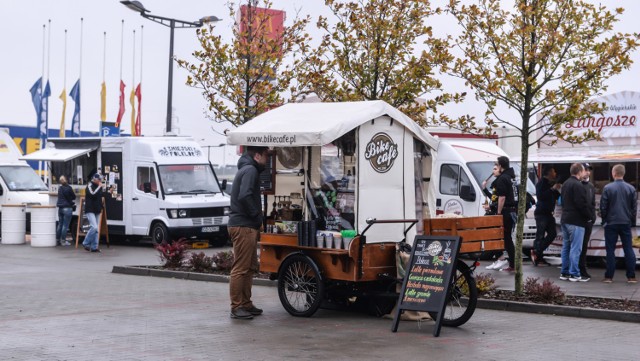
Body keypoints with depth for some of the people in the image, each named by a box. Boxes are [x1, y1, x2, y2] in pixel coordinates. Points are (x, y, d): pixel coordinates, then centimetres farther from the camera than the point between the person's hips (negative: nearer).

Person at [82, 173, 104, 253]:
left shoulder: (98, 187, 16)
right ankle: (86, 243, -6)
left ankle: (94, 247, 6)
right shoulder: (90, 186, -7)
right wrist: (99, 187, -16)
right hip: (90, 210, -8)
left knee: (96, 229, 5)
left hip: (97, 210, 8)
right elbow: (93, 194, -23)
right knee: (94, 227, -19)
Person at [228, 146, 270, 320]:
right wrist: (258, 216, -14)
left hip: (248, 227, 11)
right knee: (240, 269, -8)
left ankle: (246, 304, 20)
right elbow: (245, 196, -24)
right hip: (243, 226, -11)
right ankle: (236, 307, -6)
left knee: (250, 268, 14)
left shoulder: (246, 169, 22)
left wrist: (257, 218, 15)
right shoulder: (250, 170, -11)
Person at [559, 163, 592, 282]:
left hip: (565, 220, 10)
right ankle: (574, 274, -6)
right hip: (576, 221, -10)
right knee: (575, 248, -6)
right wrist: (589, 217, -7)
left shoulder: (565, 184, 15)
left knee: (566, 247, 13)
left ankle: (564, 272, 17)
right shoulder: (578, 185, -16)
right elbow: (582, 204, -20)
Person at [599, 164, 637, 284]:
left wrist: (604, 220, 8)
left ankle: (609, 276, 2)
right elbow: (634, 207, 6)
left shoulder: (608, 188, -9)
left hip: (611, 223, -3)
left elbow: (603, 206, -6)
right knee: (628, 249, 7)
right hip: (626, 223, 3)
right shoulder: (631, 188, 1)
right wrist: (632, 222, 15)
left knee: (610, 250, 2)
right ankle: (631, 276, 6)